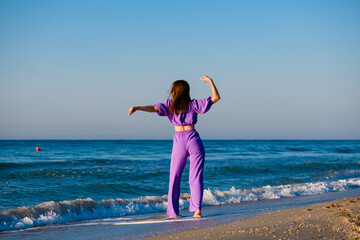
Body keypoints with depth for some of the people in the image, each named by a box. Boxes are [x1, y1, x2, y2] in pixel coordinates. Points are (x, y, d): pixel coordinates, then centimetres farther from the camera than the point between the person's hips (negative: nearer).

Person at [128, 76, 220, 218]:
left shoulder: (170, 105, 5)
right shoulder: (194, 104, 5)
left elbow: (154, 108, -10)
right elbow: (216, 97, 4)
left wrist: (137, 108, -16)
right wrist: (210, 81, 10)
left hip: (179, 141, 0)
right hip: (194, 140, 0)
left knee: (174, 177, 9)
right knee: (195, 177, 2)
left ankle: (173, 211, 7)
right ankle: (197, 209, -11)